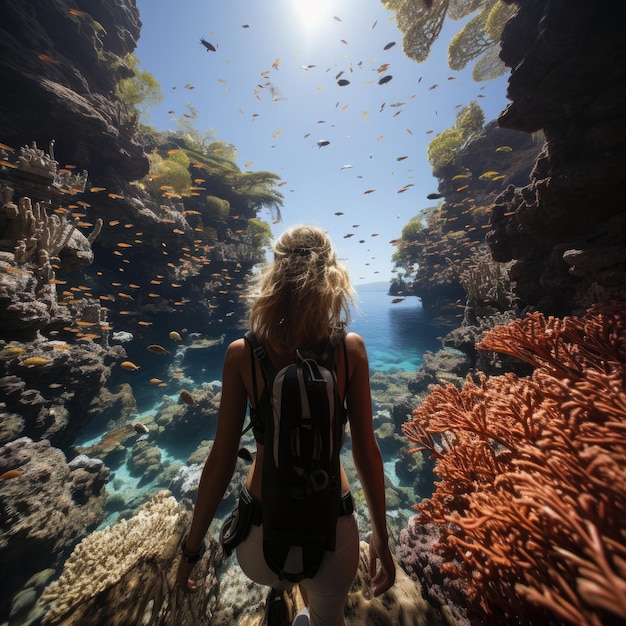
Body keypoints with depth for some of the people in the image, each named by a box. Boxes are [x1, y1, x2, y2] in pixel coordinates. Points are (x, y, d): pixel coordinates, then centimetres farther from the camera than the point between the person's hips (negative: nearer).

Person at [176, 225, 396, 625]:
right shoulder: (350, 348, -17)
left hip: (264, 529, 1)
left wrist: (193, 547, 5)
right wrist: (382, 538, 5)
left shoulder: (242, 353, -18)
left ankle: (282, 585, 70)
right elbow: (367, 451, -11)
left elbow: (222, 460, -12)